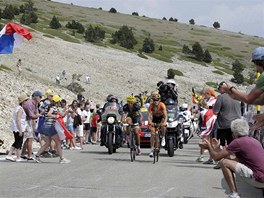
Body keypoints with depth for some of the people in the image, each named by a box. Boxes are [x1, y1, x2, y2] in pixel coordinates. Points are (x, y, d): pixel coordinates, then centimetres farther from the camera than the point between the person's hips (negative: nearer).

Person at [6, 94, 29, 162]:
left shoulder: (18, 107, 14)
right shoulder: (20, 109, -15)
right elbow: (18, 120, -21)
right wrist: (20, 130, -22)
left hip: (15, 128, 10)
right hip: (18, 128, -10)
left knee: (16, 142, 16)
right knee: (19, 143, -1)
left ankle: (9, 155, 14)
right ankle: (18, 158, 5)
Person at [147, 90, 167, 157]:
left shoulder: (162, 105, -31)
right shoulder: (151, 105, -27)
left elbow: (165, 115, -37)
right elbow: (149, 115, -34)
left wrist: (164, 122, -56)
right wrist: (150, 122, -53)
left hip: (161, 117, -1)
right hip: (154, 118, 1)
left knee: (163, 126, -34)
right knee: (152, 133, -9)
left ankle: (163, 138, -8)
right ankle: (151, 149, -3)